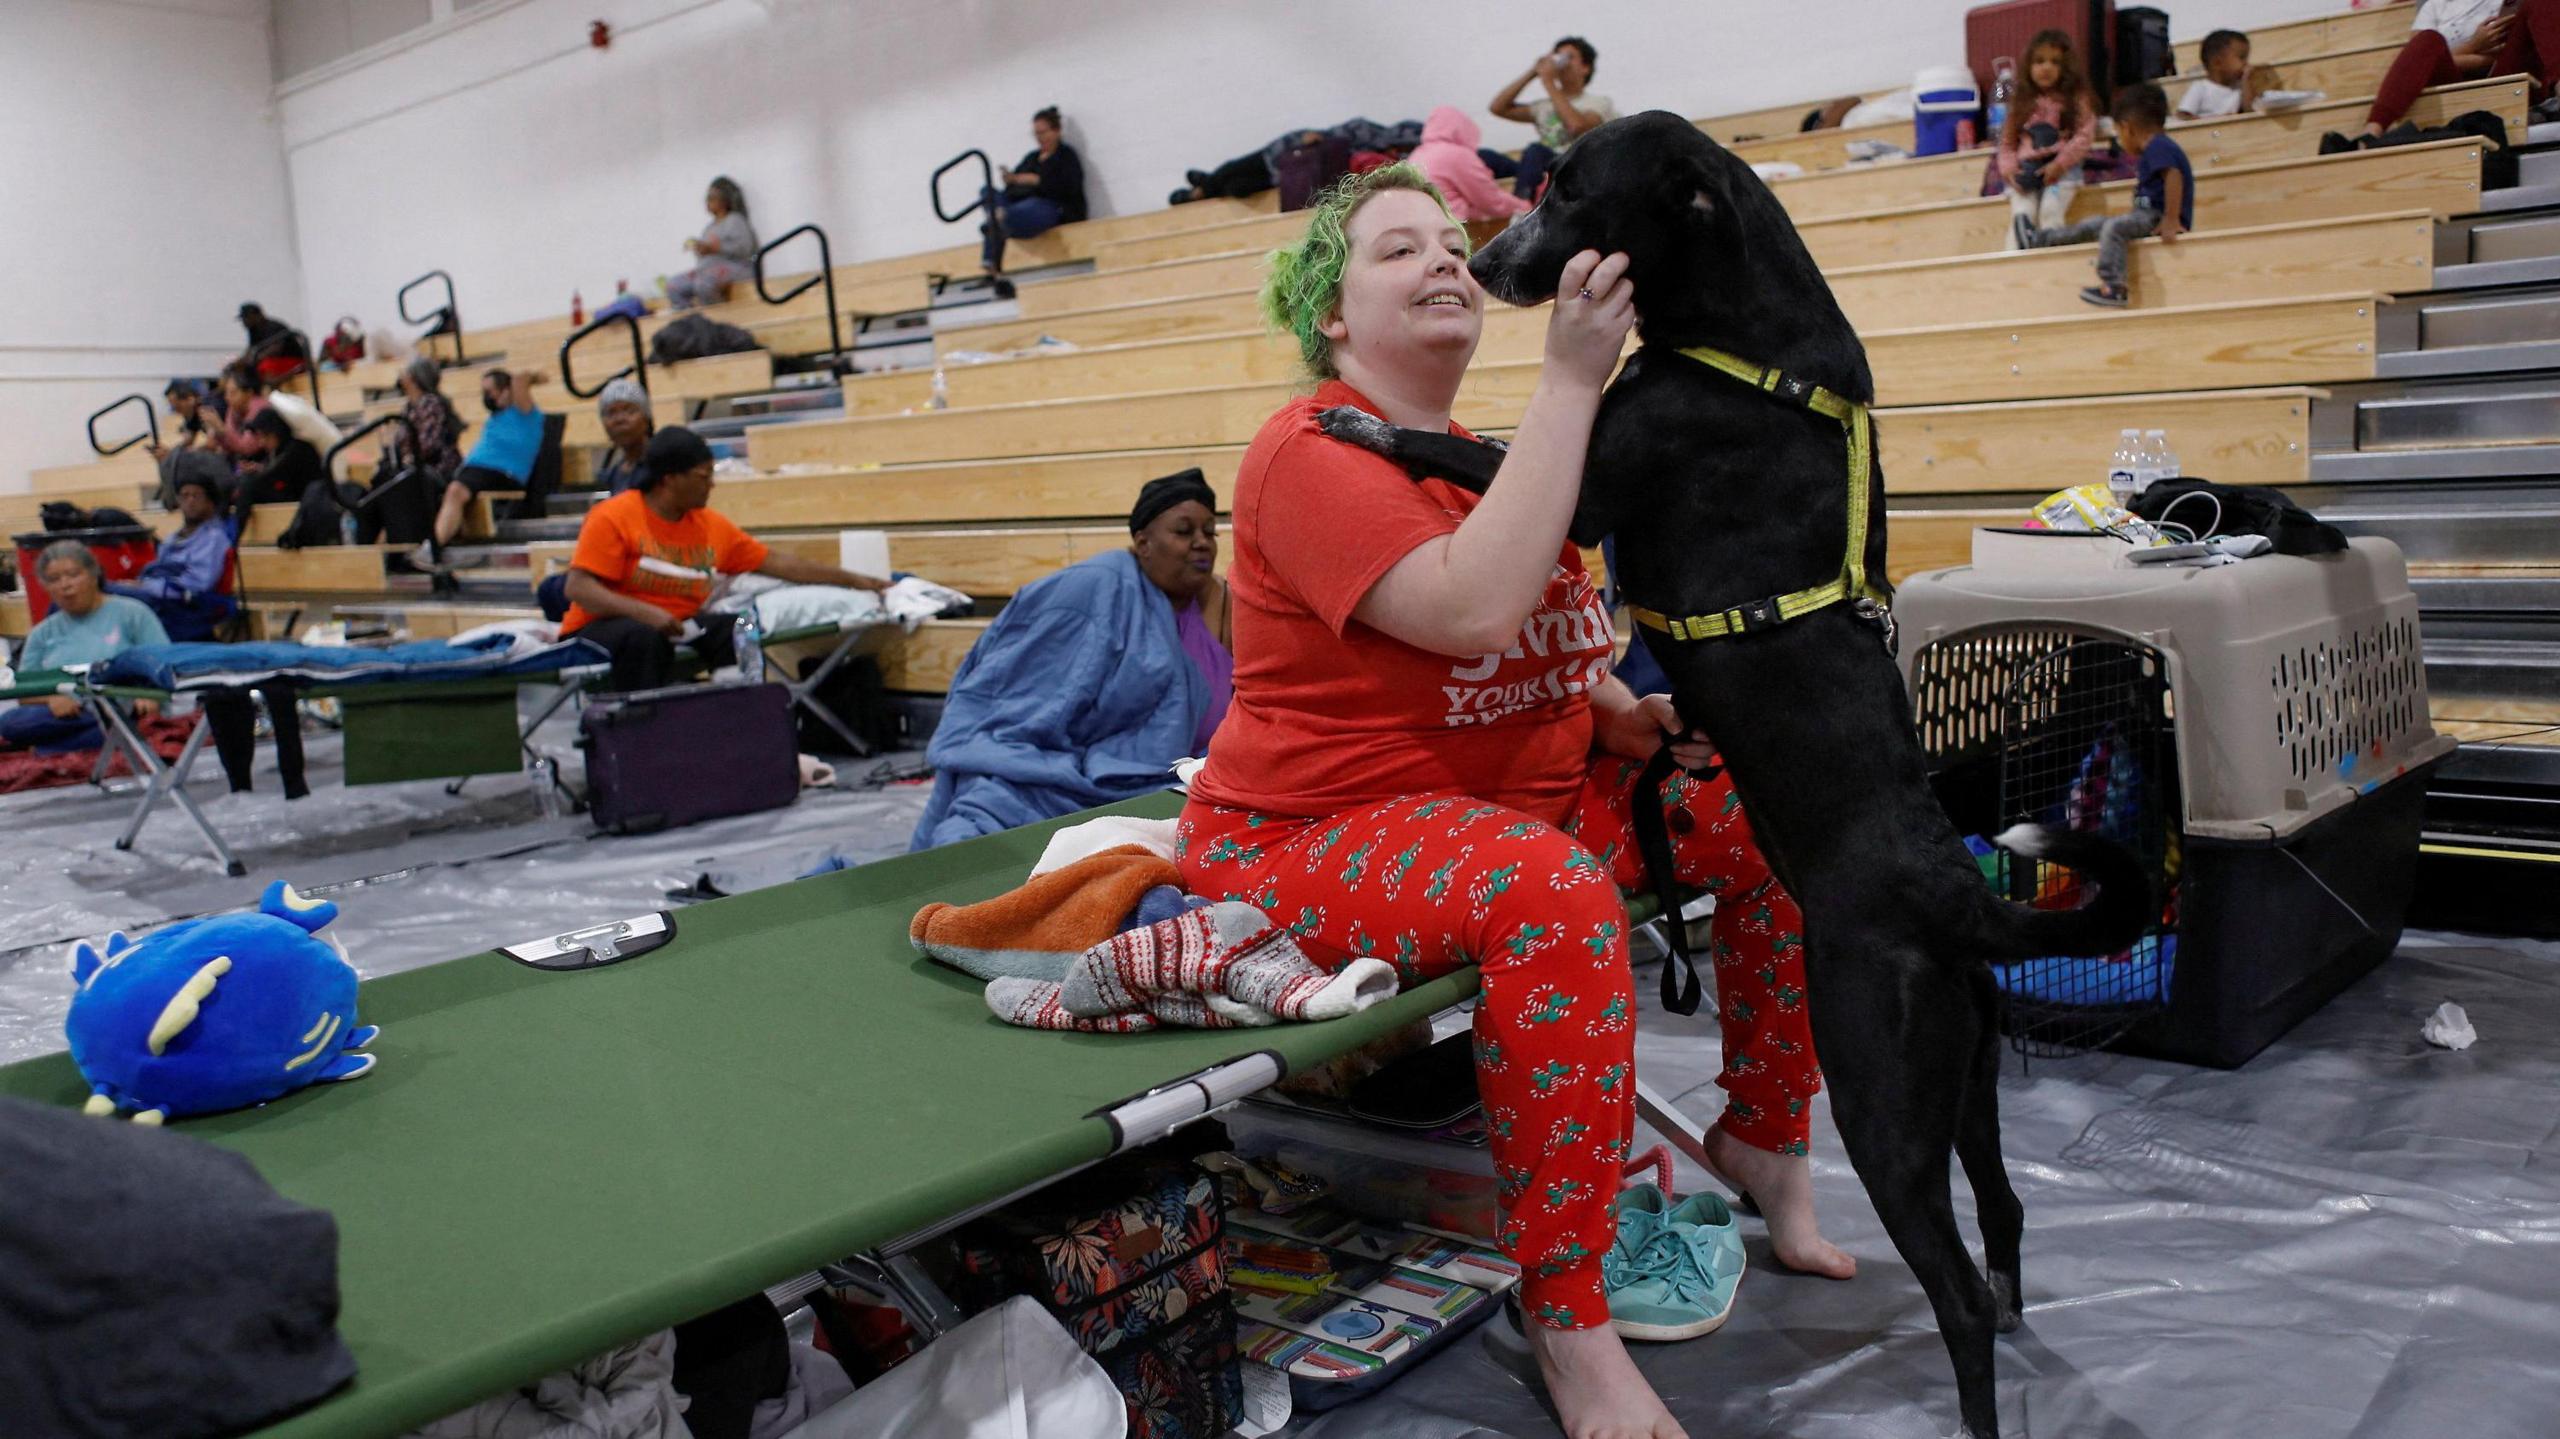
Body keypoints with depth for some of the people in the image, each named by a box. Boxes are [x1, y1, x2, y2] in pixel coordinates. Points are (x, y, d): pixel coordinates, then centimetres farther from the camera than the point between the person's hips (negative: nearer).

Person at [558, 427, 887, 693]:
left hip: (677, 626, 5)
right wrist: (644, 612, -32)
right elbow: (578, 587, -16)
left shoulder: (711, 525, 7)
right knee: (644, 636, -38)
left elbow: (778, 563, 11)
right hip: (604, 625, -5)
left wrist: (852, 580, 9)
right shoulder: (612, 517, -10)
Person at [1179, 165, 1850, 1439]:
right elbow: (1476, 612, -32)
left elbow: (1543, 653, 23)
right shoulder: (1315, 455, -15)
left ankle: (1762, 1144, 17)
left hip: (1521, 796, 9)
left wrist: (1628, 715, 1)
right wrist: (1572, 377, -28)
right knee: (1555, 889, -37)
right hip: (1313, 844, -8)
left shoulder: (1481, 461, 10)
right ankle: (1567, 1323, -23)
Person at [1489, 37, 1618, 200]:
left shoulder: (1600, 103, 10)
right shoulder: (1544, 106, 24)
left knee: (1536, 151, -34)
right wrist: (1531, 73, 10)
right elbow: (1498, 108, 14)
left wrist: (1549, 82, -6)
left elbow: (1577, 126, -13)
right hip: (1544, 175, 5)